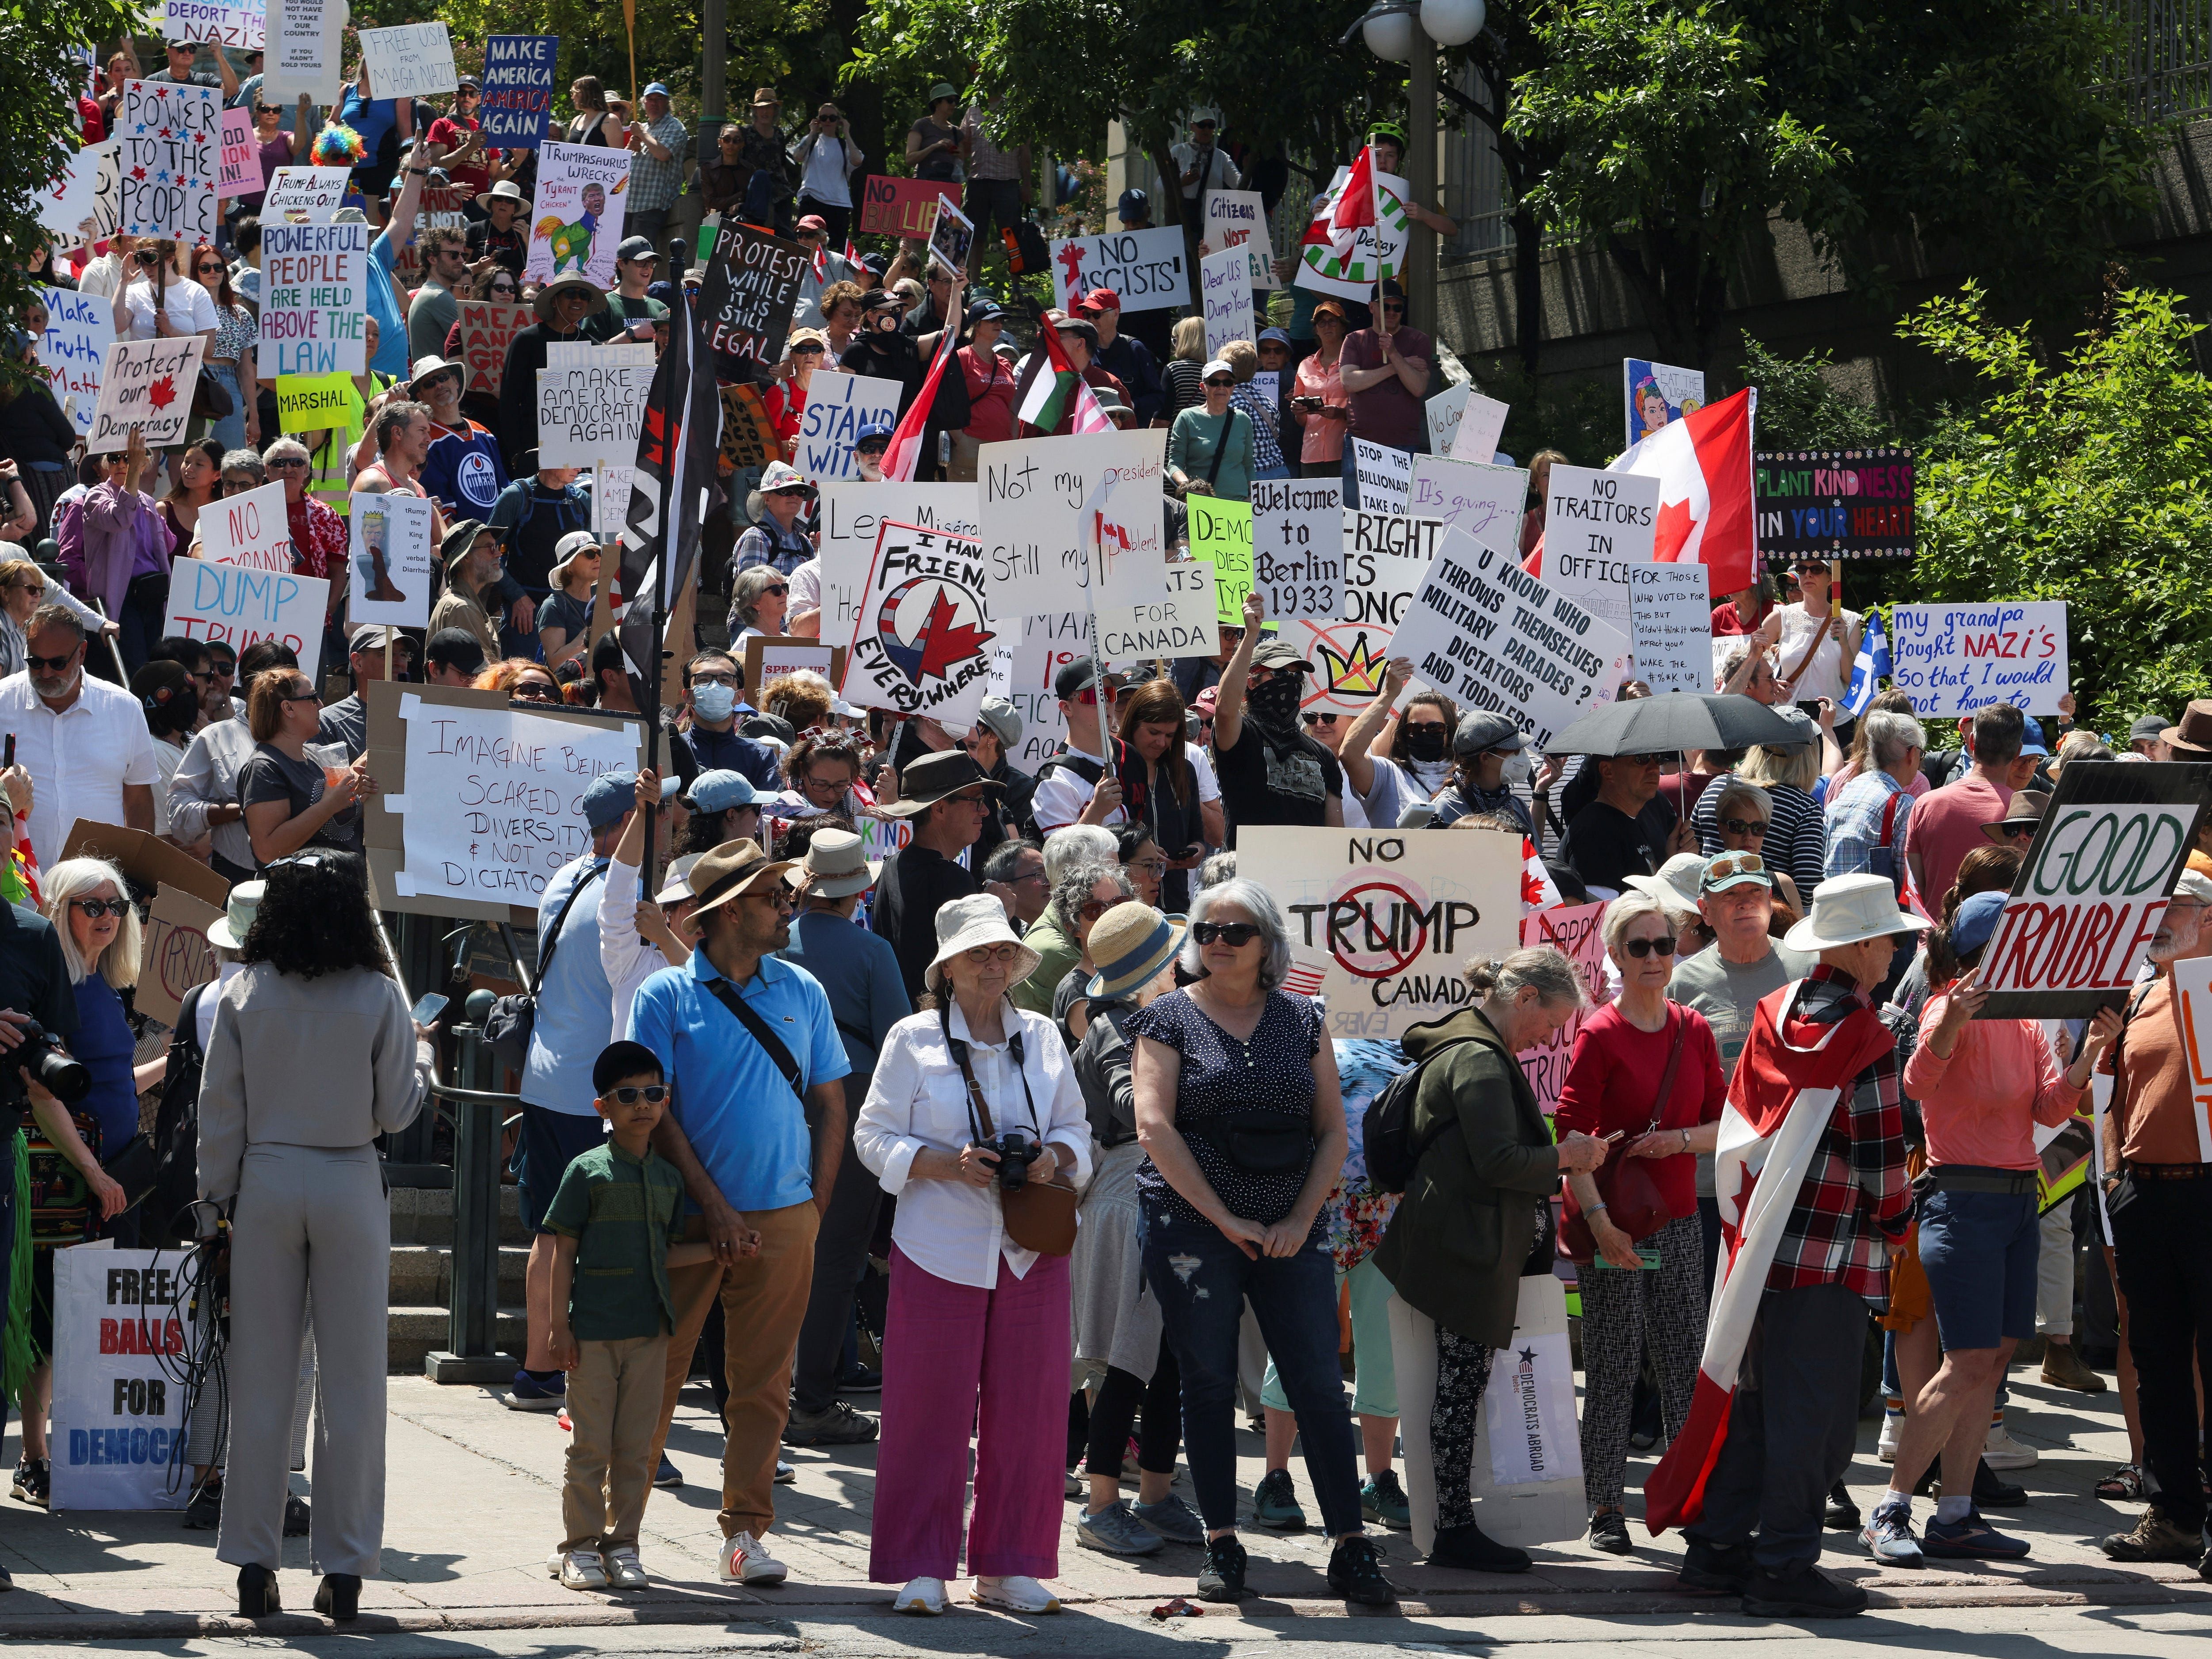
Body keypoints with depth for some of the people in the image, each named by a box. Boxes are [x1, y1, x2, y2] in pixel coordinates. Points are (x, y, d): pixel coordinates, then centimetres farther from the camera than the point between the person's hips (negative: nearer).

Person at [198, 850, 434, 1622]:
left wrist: (218, 1197, 10)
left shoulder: (245, 994, -1)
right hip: (350, 1186, -1)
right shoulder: (378, 997, -5)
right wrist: (421, 1054, 17)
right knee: (353, 1378, 4)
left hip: (265, 1182, 2)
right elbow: (396, 1111, -1)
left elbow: (219, 1106, 1)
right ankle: (344, 1566, 4)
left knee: (261, 1376, 6)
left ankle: (254, 1565, 7)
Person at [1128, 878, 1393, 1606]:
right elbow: (1155, 1127, -8)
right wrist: (1224, 1219, -12)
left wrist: (1301, 1220, -5)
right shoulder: (1170, 1019, 2)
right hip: (1190, 1225, -2)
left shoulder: (1301, 1019, 10)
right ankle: (1222, 1547, 8)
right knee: (1208, 1385, 2)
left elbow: (1332, 1129, 9)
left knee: (1319, 1384, -3)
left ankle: (1350, 1549, -1)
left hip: (1288, 1233, 2)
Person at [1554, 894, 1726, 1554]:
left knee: (1686, 1367, 8)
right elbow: (1571, 1137, -12)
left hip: (1678, 1218, 5)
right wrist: (1599, 1219, -21)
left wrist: (1678, 1140, -10)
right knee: (1612, 1368, -1)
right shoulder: (1600, 1036, -8)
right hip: (1614, 1224, -5)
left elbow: (1723, 1124, 11)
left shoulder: (1694, 1030, 7)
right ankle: (1605, 1507, 4)